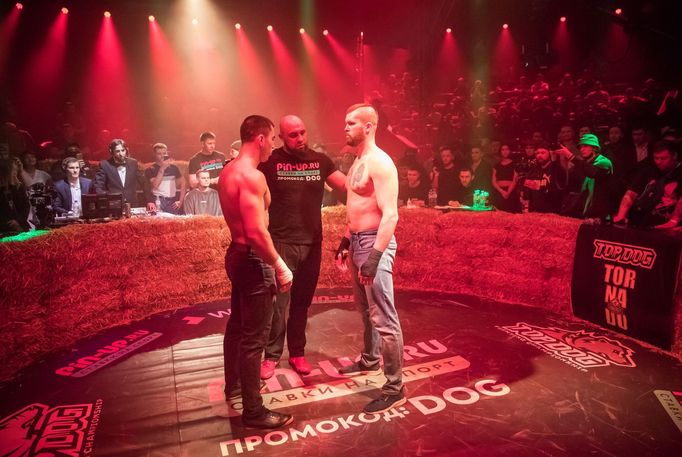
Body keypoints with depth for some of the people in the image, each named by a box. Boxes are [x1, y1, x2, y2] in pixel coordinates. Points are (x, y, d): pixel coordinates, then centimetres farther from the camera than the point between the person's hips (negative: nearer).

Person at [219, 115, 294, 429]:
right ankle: (253, 411, 11)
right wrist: (280, 266, -21)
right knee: (254, 337, -1)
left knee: (237, 326, 24)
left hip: (236, 254, 10)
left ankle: (234, 385, 43)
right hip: (253, 260, -10)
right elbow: (257, 231, -27)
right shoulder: (252, 176, -22)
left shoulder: (228, 171, 9)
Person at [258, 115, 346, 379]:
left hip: (312, 243, 3)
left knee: (302, 303, 13)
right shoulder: (270, 161, -3)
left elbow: (348, 185, 1)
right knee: (278, 302, -1)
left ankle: (297, 353, 26)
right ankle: (271, 356, 14)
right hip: (281, 244, -3)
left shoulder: (320, 161, 5)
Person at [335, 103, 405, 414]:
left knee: (384, 319, -5)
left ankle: (395, 389, 4)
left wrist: (375, 256, -28)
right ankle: (369, 361, 41)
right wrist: (346, 241, 24)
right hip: (356, 242, 10)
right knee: (366, 310, 23)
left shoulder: (380, 163, -15)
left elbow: (390, 215, -22)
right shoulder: (357, 161, 15)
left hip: (374, 243, -10)